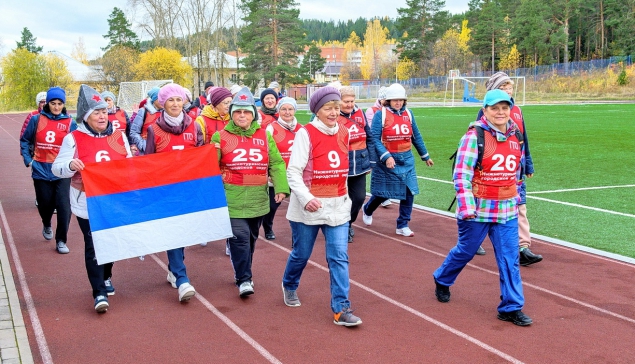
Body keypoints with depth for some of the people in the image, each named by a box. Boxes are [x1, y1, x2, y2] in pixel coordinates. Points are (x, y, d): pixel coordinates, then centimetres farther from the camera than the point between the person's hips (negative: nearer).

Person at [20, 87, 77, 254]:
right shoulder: (37, 119, 0)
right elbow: (25, 140, 10)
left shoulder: (70, 123, -2)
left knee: (63, 206, -9)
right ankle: (47, 225, 46)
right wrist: (27, 159, 2)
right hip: (41, 171, 1)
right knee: (45, 204, 13)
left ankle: (61, 241, 5)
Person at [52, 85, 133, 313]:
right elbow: (57, 168, -11)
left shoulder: (118, 135, 4)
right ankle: (99, 293, 1)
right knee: (93, 246, -5)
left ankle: (106, 277, 41)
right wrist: (71, 165, -32)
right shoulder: (74, 138, -8)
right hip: (88, 203, -4)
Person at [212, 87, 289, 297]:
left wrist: (281, 188, -10)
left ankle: (243, 272, 33)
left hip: (258, 199, 3)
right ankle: (244, 279, -1)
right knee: (239, 237, -11)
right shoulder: (220, 137, 0)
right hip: (233, 199, -3)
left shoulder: (264, 136, 6)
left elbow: (276, 163, 1)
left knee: (251, 238, 15)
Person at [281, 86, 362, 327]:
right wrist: (306, 198, -29)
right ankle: (289, 286, 43)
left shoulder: (343, 134, 5)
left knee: (339, 257, -3)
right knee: (302, 253, 13)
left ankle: (341, 309, 0)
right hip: (308, 207, -4)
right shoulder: (306, 134, -13)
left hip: (338, 207, 4)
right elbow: (293, 172, -16)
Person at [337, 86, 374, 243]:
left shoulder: (360, 114, 2)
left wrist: (371, 161, 9)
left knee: (359, 197, 8)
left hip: (360, 165, 5)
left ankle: (349, 223, 34)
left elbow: (369, 139, 9)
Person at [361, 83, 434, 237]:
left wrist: (425, 156, 19)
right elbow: (375, 139, -15)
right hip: (387, 160, -4)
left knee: (409, 192, 0)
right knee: (383, 192, 8)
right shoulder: (380, 115, -10)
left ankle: (403, 226, 13)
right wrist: (386, 157, -25)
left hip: (407, 160, 4)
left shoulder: (408, 114, 4)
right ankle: (367, 210, 40)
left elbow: (416, 136, 14)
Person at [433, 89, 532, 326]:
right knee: (465, 251, 11)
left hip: (507, 210, 5)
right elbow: (461, 174, -17)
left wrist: (516, 196, 22)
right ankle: (442, 280, 39)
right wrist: (466, 207, -23)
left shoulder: (516, 137, 7)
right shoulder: (475, 136, -13)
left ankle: (511, 307, 12)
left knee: (510, 259, 3)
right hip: (478, 209, -5)